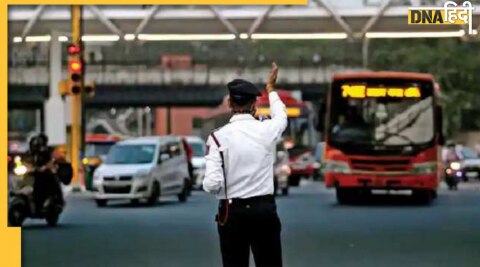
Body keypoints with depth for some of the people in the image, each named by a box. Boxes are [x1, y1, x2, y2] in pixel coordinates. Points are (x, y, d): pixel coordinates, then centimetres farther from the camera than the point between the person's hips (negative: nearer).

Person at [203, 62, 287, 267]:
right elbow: (281, 116, 23)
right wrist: (271, 89, 40)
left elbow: (212, 184, -15)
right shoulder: (266, 130, -3)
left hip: (232, 212, -1)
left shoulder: (218, 137, -10)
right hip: (264, 210, 1)